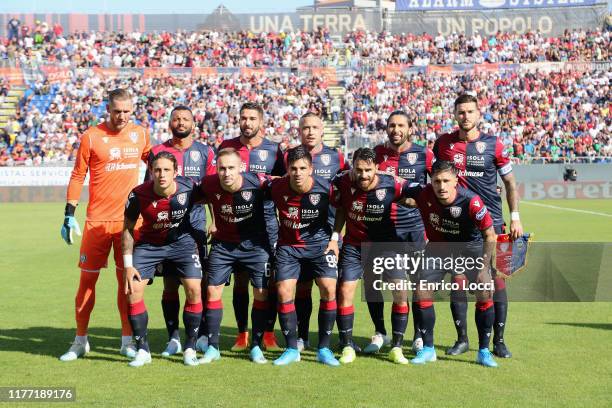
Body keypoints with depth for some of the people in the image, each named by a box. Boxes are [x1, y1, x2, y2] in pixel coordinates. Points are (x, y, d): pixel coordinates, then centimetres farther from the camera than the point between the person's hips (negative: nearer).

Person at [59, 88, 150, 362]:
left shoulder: (140, 134, 6)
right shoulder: (91, 136, -4)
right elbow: (77, 176, 0)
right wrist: (69, 214, -5)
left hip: (129, 219, 2)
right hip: (97, 220, -2)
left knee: (127, 279, 5)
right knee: (88, 278, 3)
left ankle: (127, 341, 13)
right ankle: (80, 341, 15)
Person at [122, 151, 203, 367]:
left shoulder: (188, 187, -23)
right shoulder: (138, 195, -23)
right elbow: (128, 229, -9)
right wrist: (128, 265, -10)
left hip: (182, 240, 0)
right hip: (149, 243, 0)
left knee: (194, 290, -13)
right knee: (133, 291, -11)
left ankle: (190, 348, 4)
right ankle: (143, 349, 4)